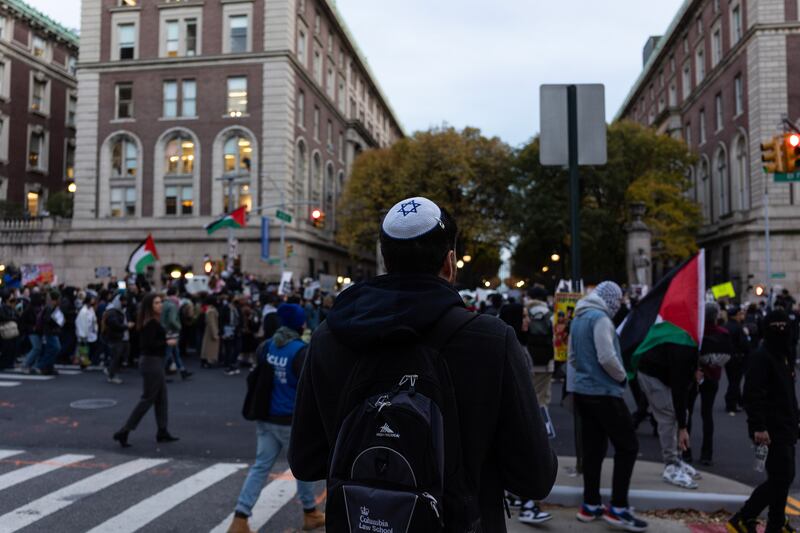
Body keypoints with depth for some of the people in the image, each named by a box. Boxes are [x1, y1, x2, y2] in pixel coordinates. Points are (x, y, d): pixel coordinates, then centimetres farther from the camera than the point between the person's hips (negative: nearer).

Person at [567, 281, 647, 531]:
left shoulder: (578, 319, 13)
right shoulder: (600, 318, -15)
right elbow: (607, 358, -22)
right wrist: (622, 377, -6)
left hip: (583, 390, 9)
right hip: (604, 392, -9)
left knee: (593, 448, 12)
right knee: (627, 446, 1)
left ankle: (590, 505, 18)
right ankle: (618, 508, 4)